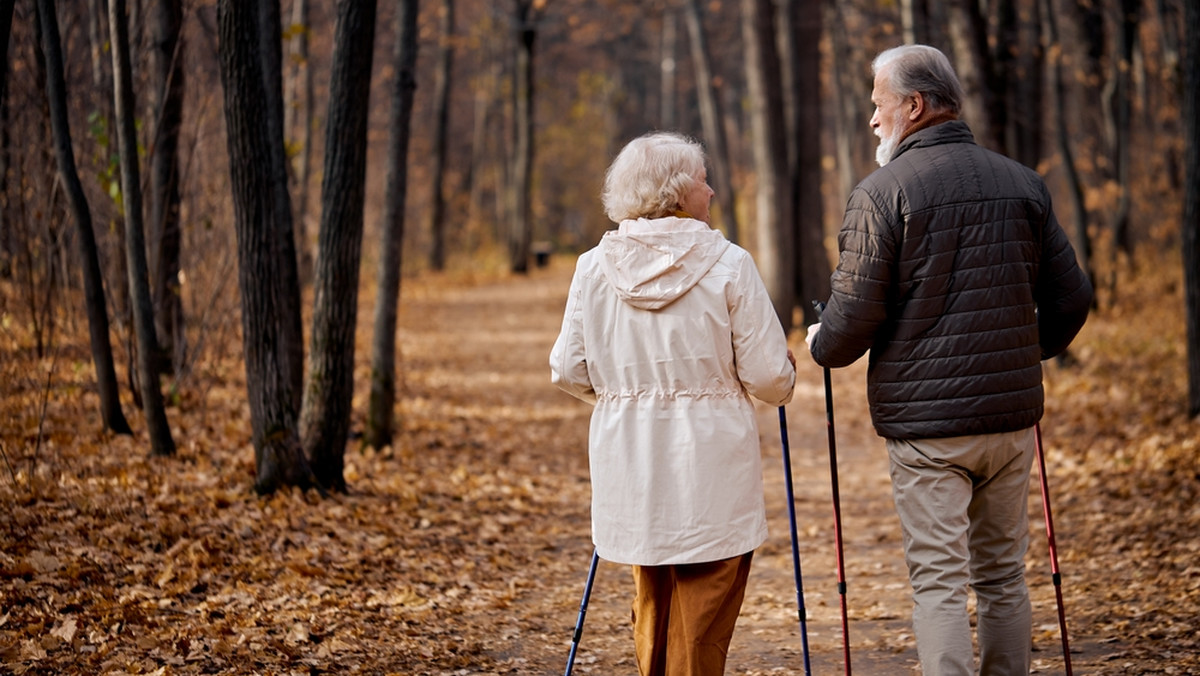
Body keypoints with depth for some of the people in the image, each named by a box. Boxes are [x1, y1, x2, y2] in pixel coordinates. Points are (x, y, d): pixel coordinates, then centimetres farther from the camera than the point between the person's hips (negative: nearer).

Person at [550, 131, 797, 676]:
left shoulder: (594, 267, 0)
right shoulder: (727, 264, -9)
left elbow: (568, 372, 4)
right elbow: (768, 377, -8)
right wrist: (784, 379, 15)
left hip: (630, 473, 4)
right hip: (711, 470, -4)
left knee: (651, 607, 19)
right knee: (701, 626, 3)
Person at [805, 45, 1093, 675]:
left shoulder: (882, 192, -8)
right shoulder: (1023, 183, 7)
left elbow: (855, 314, -12)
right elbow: (1071, 298, 10)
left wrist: (821, 345, 9)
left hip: (925, 420, -5)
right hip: (1012, 413, 5)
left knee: (939, 582, -2)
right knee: (1003, 575, 15)